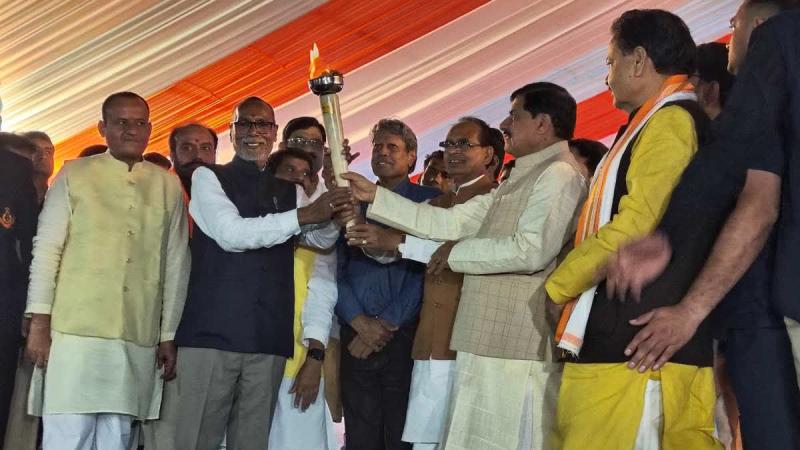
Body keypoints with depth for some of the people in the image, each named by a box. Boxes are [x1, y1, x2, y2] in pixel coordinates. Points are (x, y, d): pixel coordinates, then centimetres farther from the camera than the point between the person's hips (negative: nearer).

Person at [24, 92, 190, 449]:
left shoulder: (168, 186, 11)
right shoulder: (74, 175, 6)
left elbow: (176, 263, 11)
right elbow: (46, 248, 3)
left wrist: (169, 335, 9)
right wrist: (39, 322, -4)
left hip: (137, 339, 2)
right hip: (74, 331, -2)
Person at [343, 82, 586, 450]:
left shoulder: (559, 174, -8)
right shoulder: (518, 182, 23)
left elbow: (532, 250, -22)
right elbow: (448, 223, 20)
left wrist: (459, 252, -8)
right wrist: (373, 196, 16)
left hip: (520, 350, -10)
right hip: (489, 344, 10)